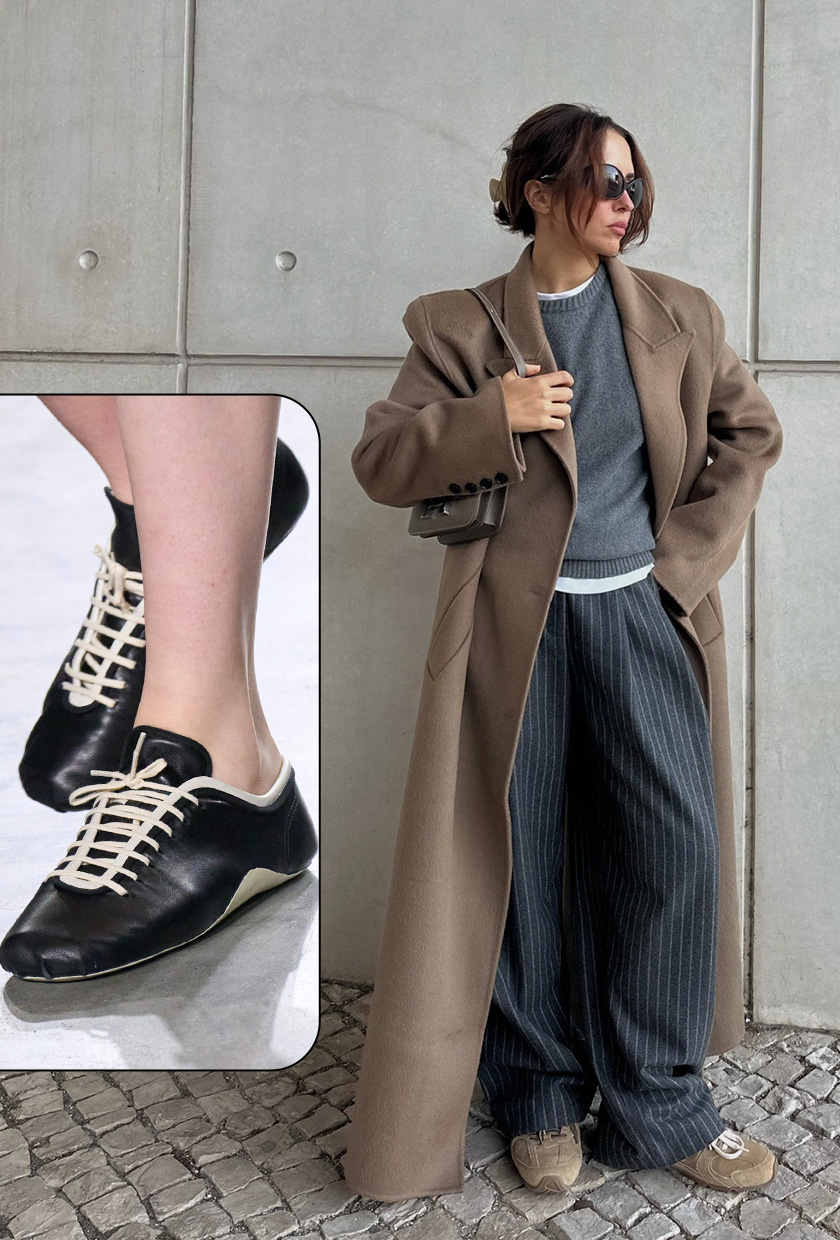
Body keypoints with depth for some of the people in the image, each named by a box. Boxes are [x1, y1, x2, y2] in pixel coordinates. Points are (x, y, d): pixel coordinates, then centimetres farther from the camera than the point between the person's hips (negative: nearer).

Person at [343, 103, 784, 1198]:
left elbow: (751, 430, 17)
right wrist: (491, 414, -16)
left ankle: (659, 1103, 20)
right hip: (517, 621, -2)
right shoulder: (460, 326, 4)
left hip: (645, 613, 3)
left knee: (675, 842, -2)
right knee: (523, 858, 4)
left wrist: (693, 551, 5)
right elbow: (380, 460, -1)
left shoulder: (681, 316, 10)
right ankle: (540, 1097, 26)